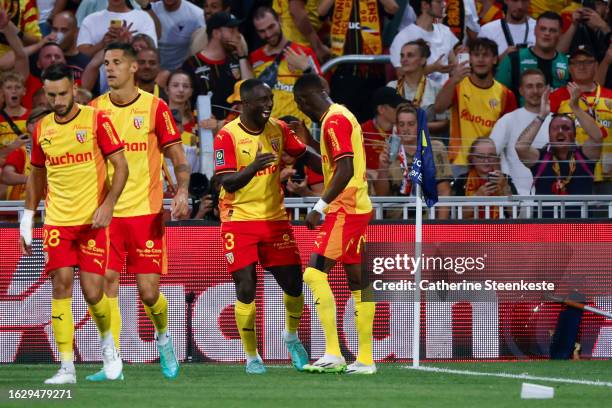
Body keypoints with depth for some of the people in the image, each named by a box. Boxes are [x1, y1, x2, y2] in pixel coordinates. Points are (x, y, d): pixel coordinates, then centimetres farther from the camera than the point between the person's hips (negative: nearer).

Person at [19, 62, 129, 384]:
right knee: (61, 285, -8)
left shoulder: (96, 120, -4)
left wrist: (108, 204, -16)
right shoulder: (42, 129, 9)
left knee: (93, 293, -6)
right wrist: (27, 220, 17)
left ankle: (107, 342, 26)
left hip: (92, 221, -3)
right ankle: (66, 367, -6)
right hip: (56, 222, 3)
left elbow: (120, 166, -4)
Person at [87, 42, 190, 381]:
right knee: (107, 285, -8)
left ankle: (163, 337, 29)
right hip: (106, 213, 2)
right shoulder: (96, 109, 6)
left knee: (148, 291, -3)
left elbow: (178, 158, 1)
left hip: (146, 212, -2)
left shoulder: (154, 108, -1)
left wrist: (182, 192, -16)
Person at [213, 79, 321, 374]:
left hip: (274, 218, 4)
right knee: (246, 289, -9)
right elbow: (227, 183, -18)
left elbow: (305, 155, 17)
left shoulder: (278, 129, 4)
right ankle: (251, 357, 6)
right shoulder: (228, 135, -11)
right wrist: (253, 167, -35)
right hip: (239, 219, -4)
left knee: (294, 285, 3)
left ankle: (291, 336, 33)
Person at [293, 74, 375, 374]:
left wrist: (320, 207, -23)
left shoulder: (334, 120, -13)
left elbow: (346, 170, -22)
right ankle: (365, 359, 11)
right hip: (358, 208, 10)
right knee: (357, 281, 10)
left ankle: (333, 353, -19)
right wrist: (309, 140, 23)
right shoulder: (341, 116, 18)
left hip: (344, 210, -10)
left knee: (315, 273, -13)